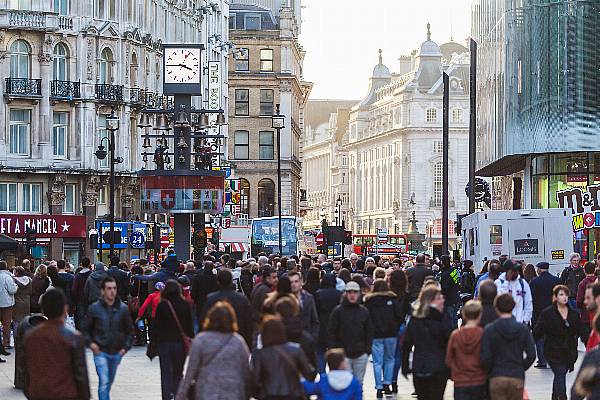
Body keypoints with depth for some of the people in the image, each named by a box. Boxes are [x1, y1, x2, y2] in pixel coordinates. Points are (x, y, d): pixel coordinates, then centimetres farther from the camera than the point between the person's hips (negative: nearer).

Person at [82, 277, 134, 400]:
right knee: (104, 382, -15)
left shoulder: (123, 309, 0)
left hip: (117, 353, 3)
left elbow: (129, 331, 9)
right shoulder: (94, 308, -5)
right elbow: (86, 329, 5)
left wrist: (126, 347, -1)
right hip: (100, 352, -3)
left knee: (109, 382, 17)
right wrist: (90, 343, -10)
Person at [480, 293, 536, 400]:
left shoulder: (489, 330, -6)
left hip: (497, 379, -1)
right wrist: (521, 368, 11)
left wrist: (491, 371, 8)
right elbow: (531, 355, -3)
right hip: (517, 378, 2)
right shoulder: (523, 328, 0)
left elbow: (485, 357, -9)